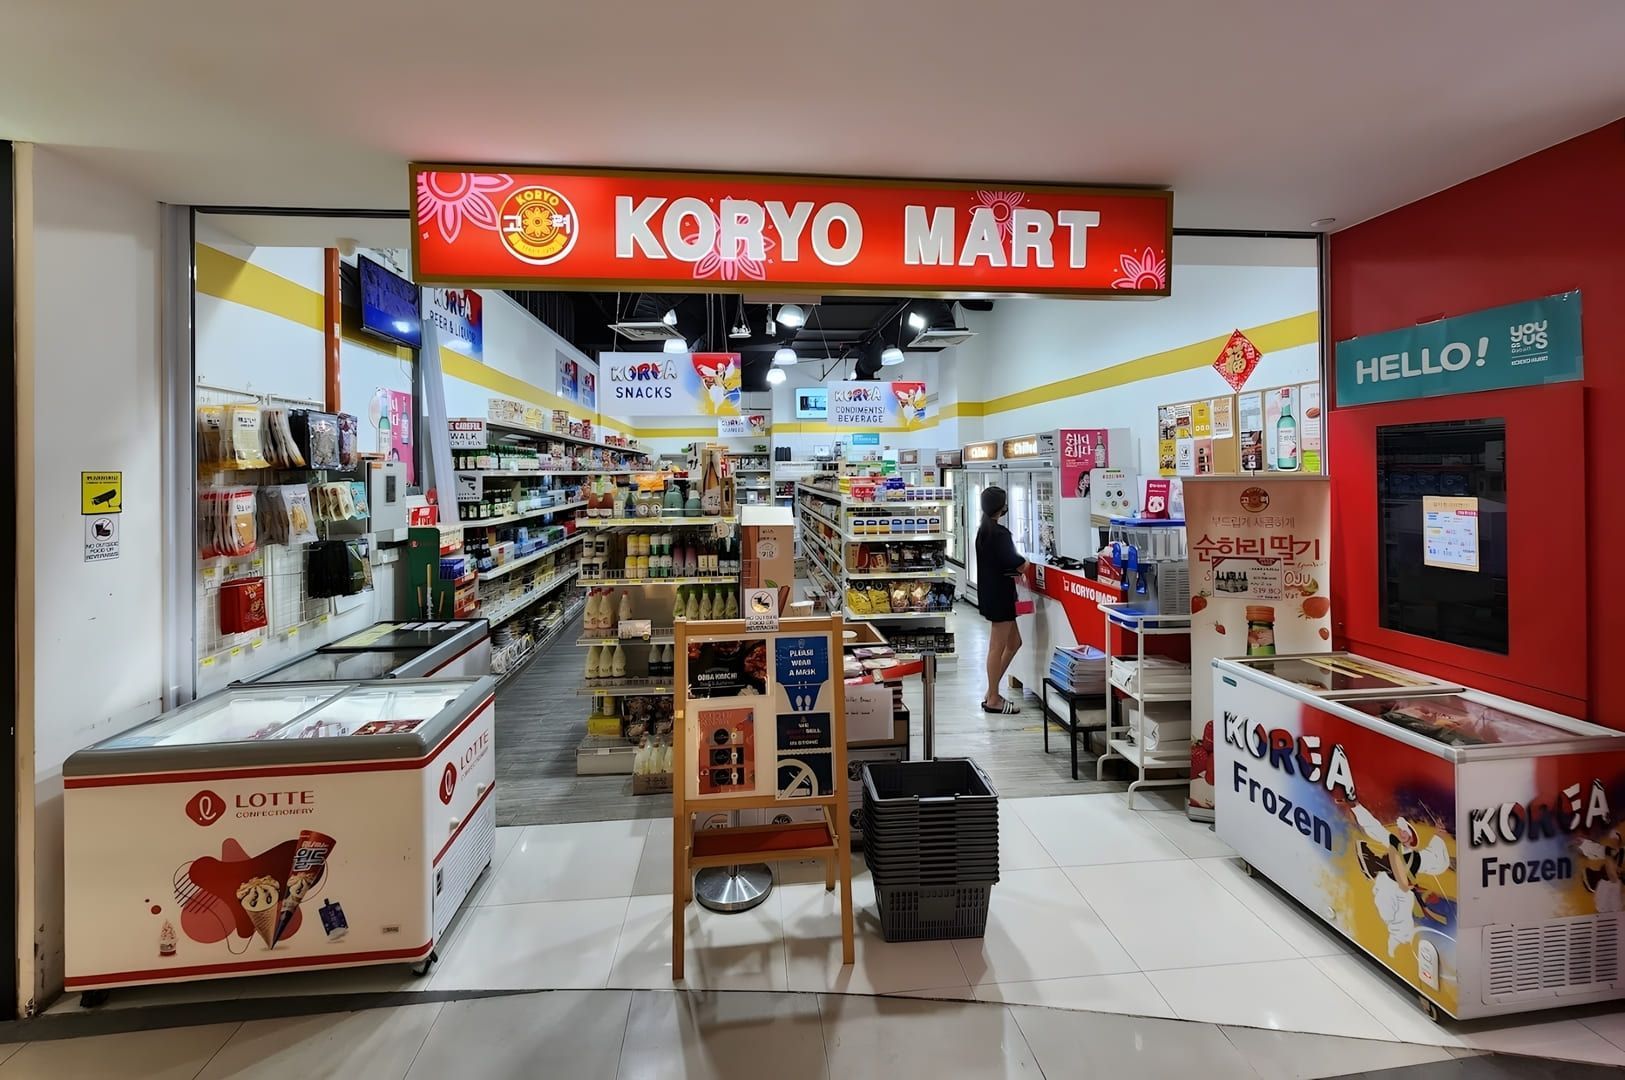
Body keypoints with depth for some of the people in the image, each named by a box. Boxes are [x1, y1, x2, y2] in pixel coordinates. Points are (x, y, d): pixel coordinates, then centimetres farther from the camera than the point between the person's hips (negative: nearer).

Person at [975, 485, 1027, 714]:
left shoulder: (984, 530, 12)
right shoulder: (999, 533, -18)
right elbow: (1017, 563, -23)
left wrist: (1014, 569, 0)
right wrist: (1024, 565, -2)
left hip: (990, 592, 10)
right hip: (1000, 594, -10)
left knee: (1013, 642, 17)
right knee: (998, 646, -1)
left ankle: (992, 692, 22)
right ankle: (993, 699, 9)